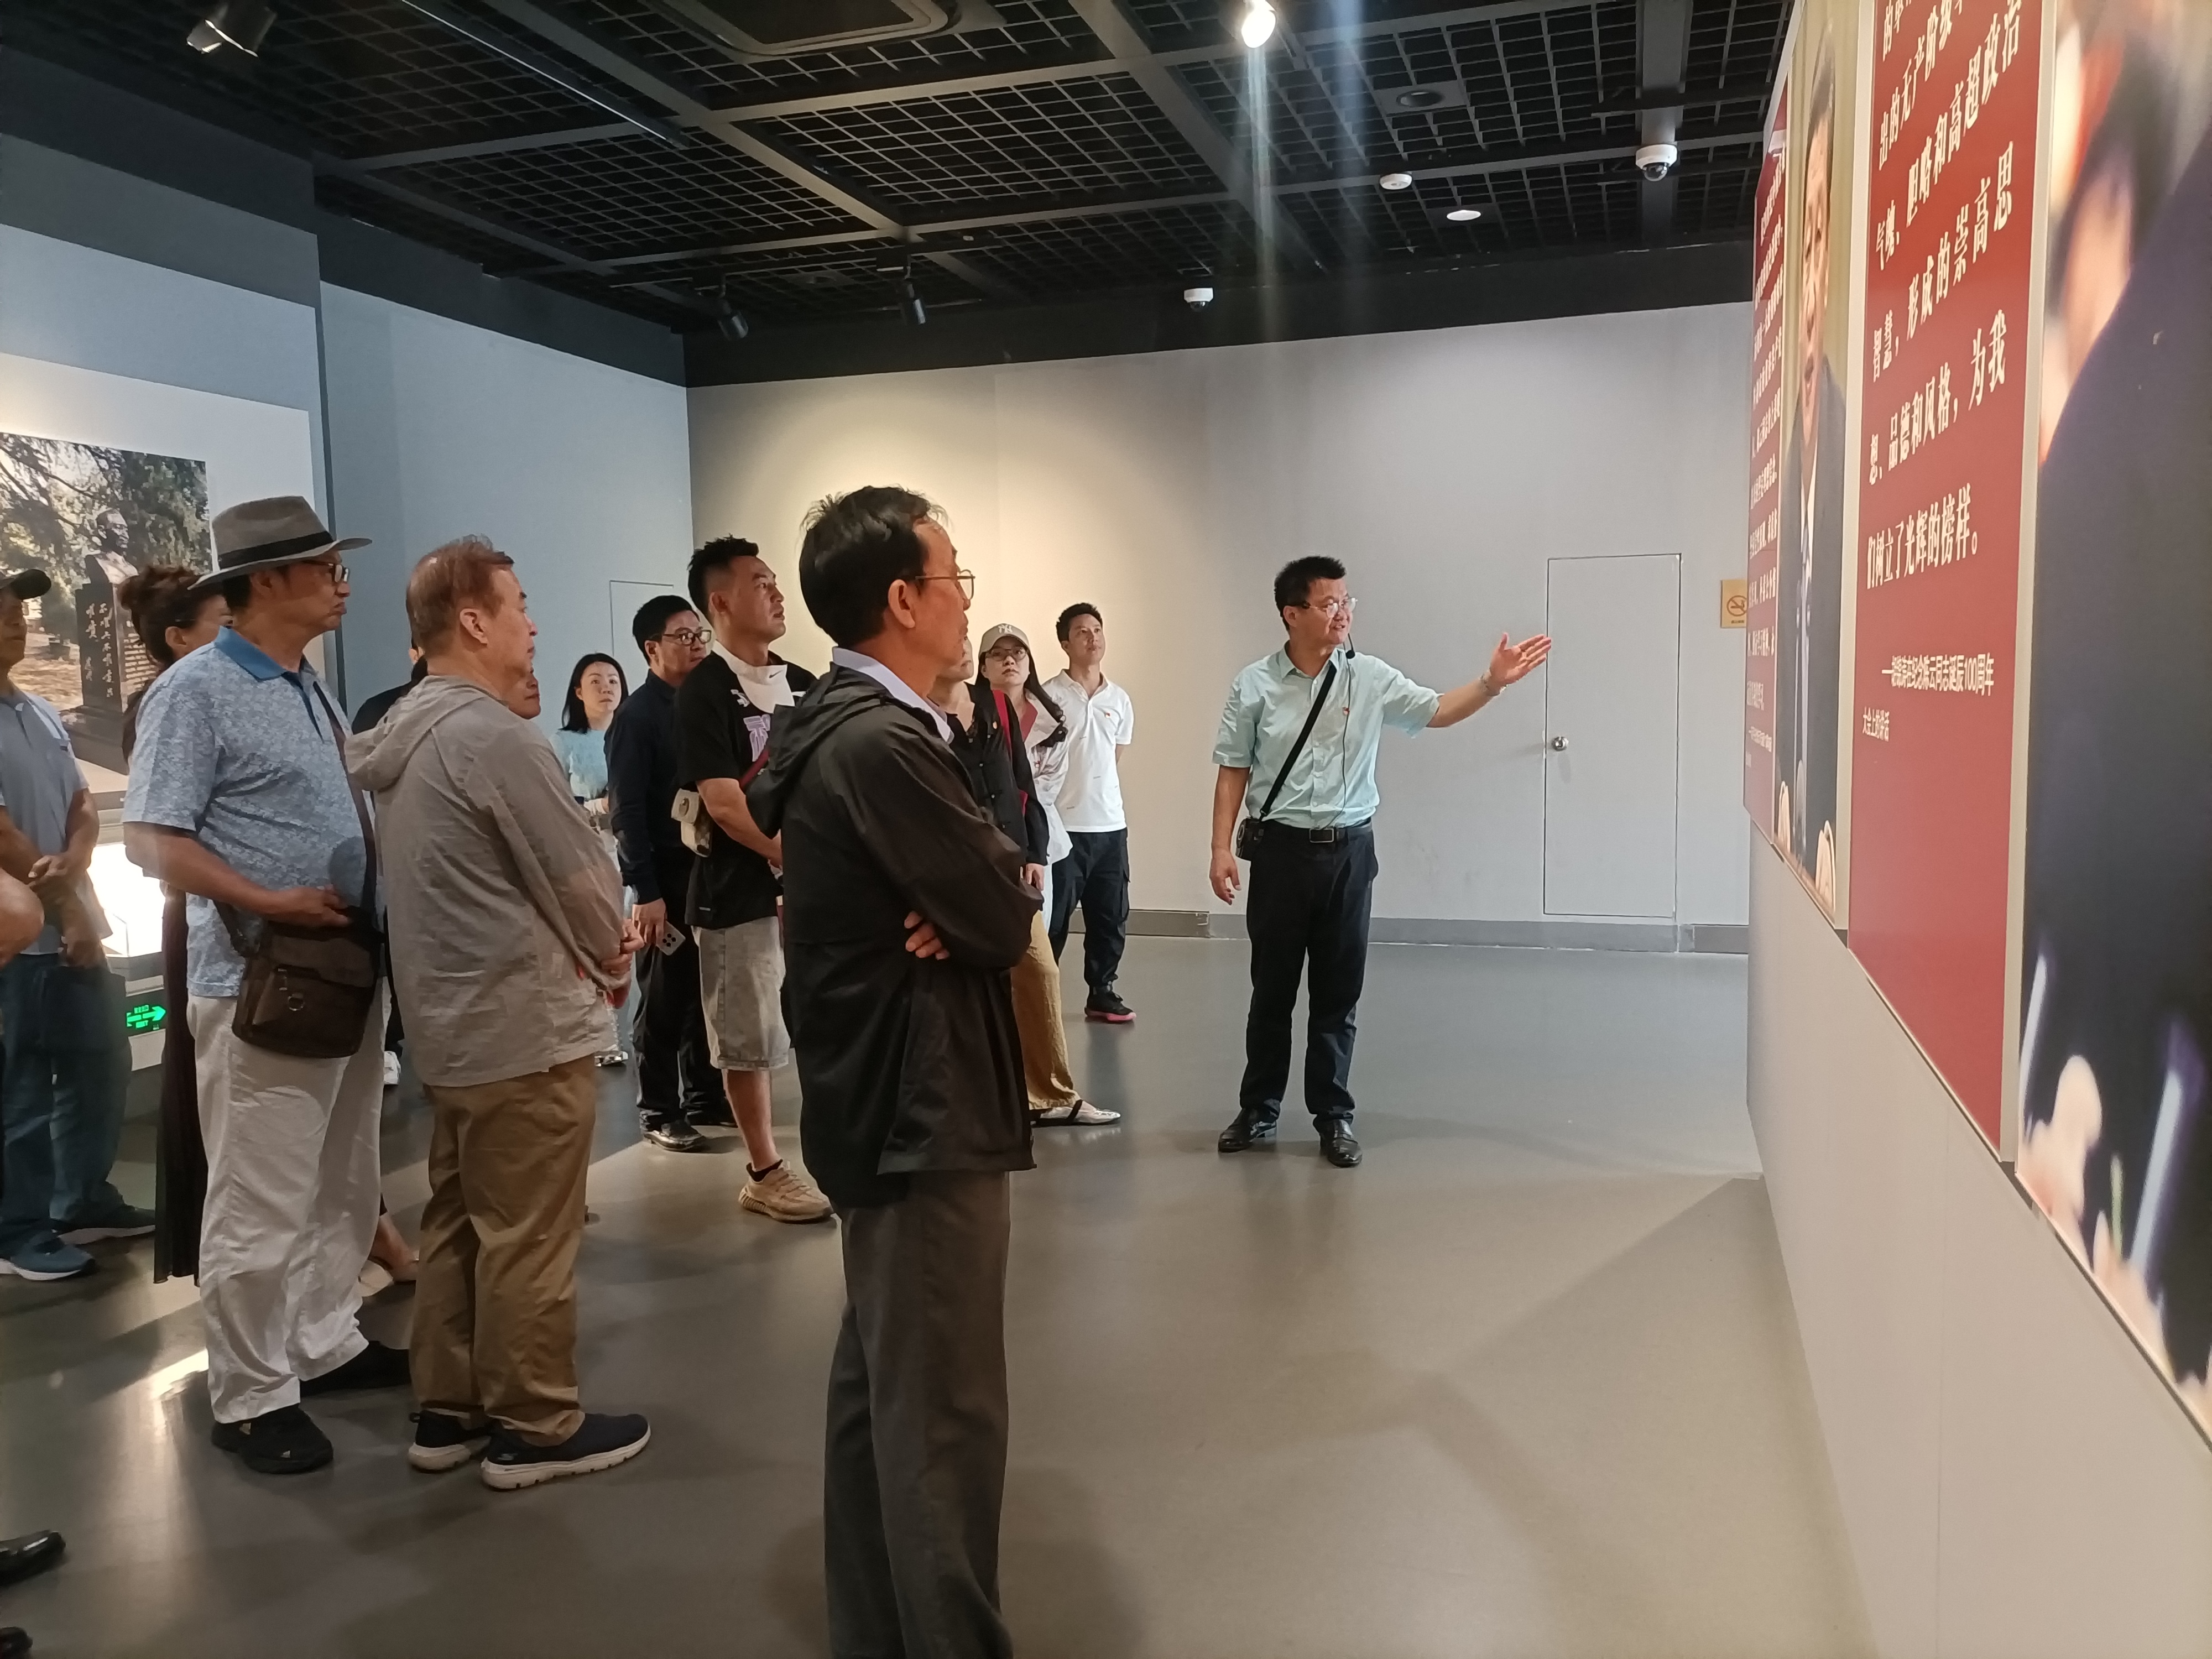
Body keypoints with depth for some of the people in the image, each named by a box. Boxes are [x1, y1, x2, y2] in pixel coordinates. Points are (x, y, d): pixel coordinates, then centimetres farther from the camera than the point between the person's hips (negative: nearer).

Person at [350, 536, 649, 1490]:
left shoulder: (403, 735, 10)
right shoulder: (494, 737, -20)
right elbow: (580, 875, -14)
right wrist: (611, 958, 2)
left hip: (448, 1019, 10)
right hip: (524, 1023, -10)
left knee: (457, 1222, 17)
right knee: (528, 1239, 1)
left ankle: (448, 1410, 27)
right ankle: (534, 1428, 12)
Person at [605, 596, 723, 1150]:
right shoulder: (635, 717, -6)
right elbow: (626, 812, -12)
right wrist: (645, 892, -17)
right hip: (667, 880, -5)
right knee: (665, 1002, 4)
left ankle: (706, 1099, 25)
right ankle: (659, 1113, 15)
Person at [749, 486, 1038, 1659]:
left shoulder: (847, 725, 10)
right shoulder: (883, 742, -22)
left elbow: (976, 888, 11)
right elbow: (1008, 920, -21)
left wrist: (969, 901, -10)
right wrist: (998, 890, -1)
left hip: (888, 1094, 11)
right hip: (923, 1106, -11)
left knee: (880, 1388, 19)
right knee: (943, 1409, 1)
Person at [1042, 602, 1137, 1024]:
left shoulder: (1120, 699, 9)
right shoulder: (1049, 696, -6)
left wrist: (1110, 808, 16)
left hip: (1111, 826, 5)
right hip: (1063, 826, -5)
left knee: (1112, 918, 11)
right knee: (1053, 920, 0)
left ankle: (1101, 993, 24)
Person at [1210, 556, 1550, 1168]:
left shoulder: (1369, 678, -1)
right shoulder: (1254, 686, -3)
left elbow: (1437, 711, -3)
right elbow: (1233, 770, 1)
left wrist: (1492, 682, -19)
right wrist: (1222, 848, -5)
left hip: (1348, 849, 1)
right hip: (1280, 849, -1)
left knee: (1339, 991, 7)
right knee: (1272, 987, 9)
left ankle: (1333, 1116, 19)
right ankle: (1258, 1111, 24)